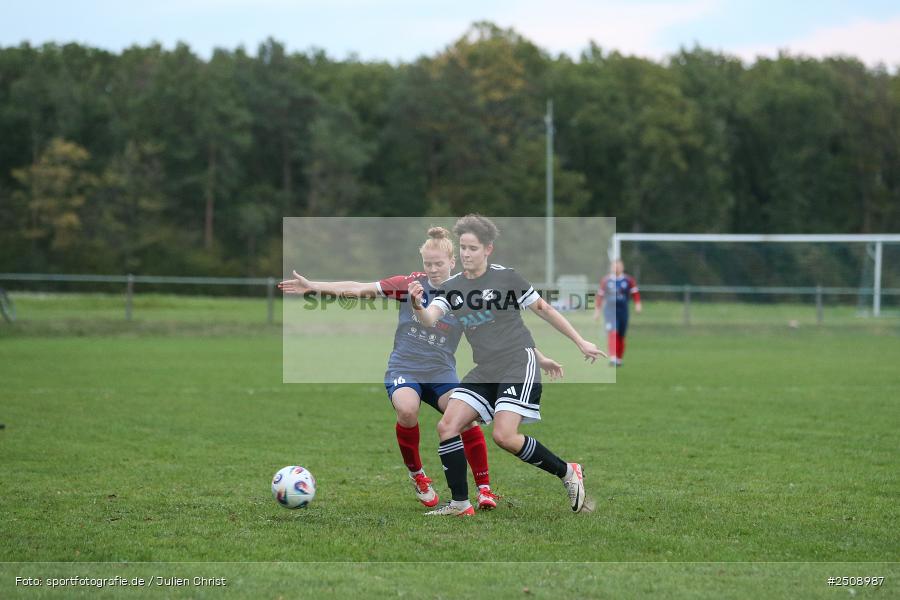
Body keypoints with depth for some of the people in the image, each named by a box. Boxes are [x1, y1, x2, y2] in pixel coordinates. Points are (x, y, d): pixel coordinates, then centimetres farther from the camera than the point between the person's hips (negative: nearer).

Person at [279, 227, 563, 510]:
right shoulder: (412, 284, -4)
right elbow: (361, 289, -6)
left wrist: (539, 358, 3)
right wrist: (312, 286, -11)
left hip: (442, 373, 1)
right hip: (403, 370, -1)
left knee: (467, 418, -22)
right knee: (407, 410, -31)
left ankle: (484, 489, -3)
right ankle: (417, 476, -5)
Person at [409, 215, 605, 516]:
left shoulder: (506, 277, -7)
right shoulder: (451, 287, 6)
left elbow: (543, 309, 2)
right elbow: (429, 319, -11)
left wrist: (581, 342, 6)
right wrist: (417, 305, -35)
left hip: (518, 364, -6)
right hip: (484, 371, 6)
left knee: (504, 435, -20)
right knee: (447, 426, -7)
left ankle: (567, 472, 1)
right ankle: (460, 504, 2)